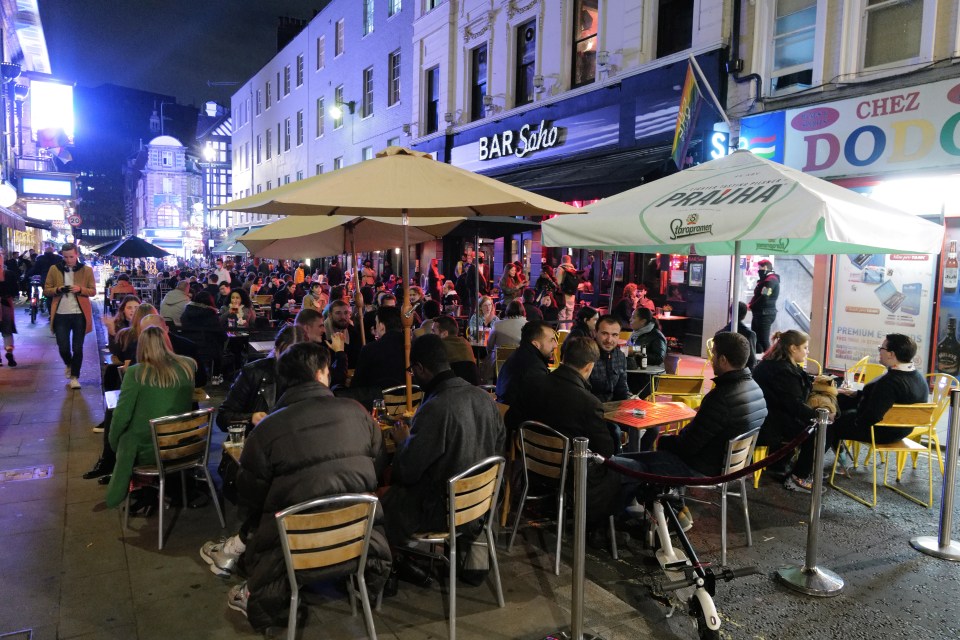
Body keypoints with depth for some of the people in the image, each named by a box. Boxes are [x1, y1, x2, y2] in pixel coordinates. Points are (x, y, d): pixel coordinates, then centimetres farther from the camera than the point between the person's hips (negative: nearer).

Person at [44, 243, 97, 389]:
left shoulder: (86, 270, 2)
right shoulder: (54, 269, 4)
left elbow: (93, 291, 3)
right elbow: (46, 290, 6)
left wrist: (80, 289, -16)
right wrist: (58, 289, -14)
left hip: (80, 314, -1)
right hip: (61, 314, 1)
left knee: (77, 348, 2)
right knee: (63, 347, 4)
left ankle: (75, 377, 14)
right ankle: (68, 365, 36)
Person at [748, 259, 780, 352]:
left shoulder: (771, 280, -15)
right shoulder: (765, 279, 18)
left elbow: (764, 298, -21)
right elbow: (757, 296, 21)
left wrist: (750, 306, -9)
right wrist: (750, 304, 3)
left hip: (765, 314, -10)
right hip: (760, 313, 10)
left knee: (763, 340, -10)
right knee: (756, 338, 12)